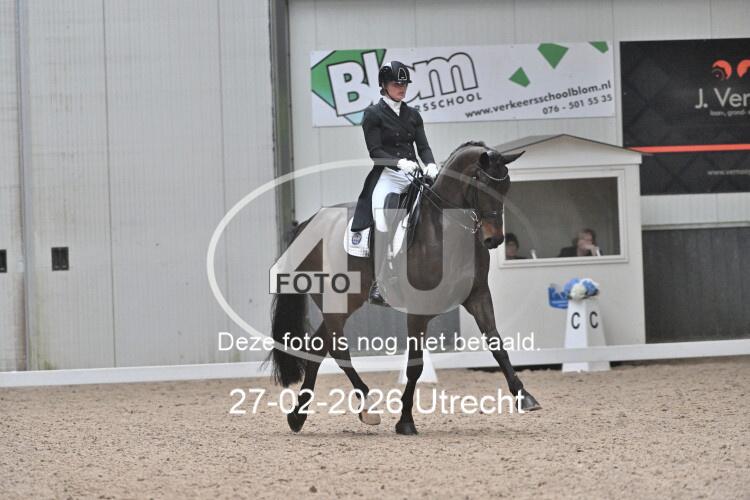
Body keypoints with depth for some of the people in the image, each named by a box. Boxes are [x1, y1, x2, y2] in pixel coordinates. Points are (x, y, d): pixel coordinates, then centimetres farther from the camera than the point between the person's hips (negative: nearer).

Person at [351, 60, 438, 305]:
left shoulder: (413, 115, 17)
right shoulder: (373, 114, 2)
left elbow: (423, 146, 10)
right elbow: (375, 151, -7)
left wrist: (430, 165, -11)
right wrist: (400, 162, -23)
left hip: (413, 175, 5)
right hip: (386, 175, -5)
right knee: (383, 226, -22)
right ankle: (377, 285, -20)